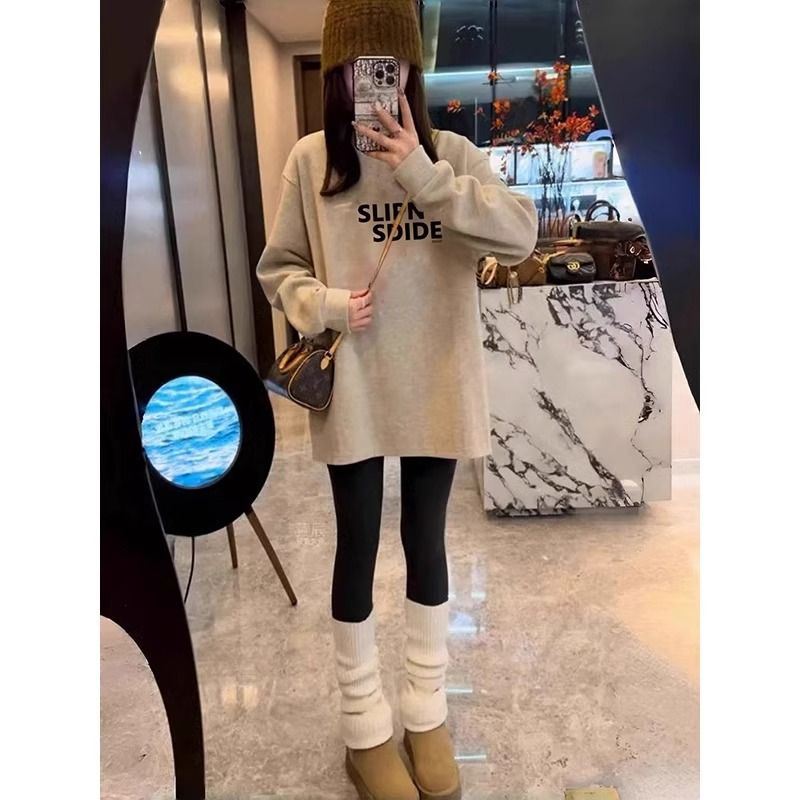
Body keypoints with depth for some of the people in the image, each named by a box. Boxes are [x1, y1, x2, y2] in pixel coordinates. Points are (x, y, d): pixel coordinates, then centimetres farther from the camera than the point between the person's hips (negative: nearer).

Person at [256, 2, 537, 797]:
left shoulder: (452, 152, 2)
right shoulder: (310, 160, 1)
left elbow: (521, 234, -11)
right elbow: (277, 268, 5)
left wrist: (424, 176, -18)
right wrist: (322, 304, -15)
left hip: (436, 386, 1)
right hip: (351, 388, -1)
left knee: (426, 537, 13)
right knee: (358, 544, 8)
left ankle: (426, 711, 35)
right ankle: (365, 725, 30)